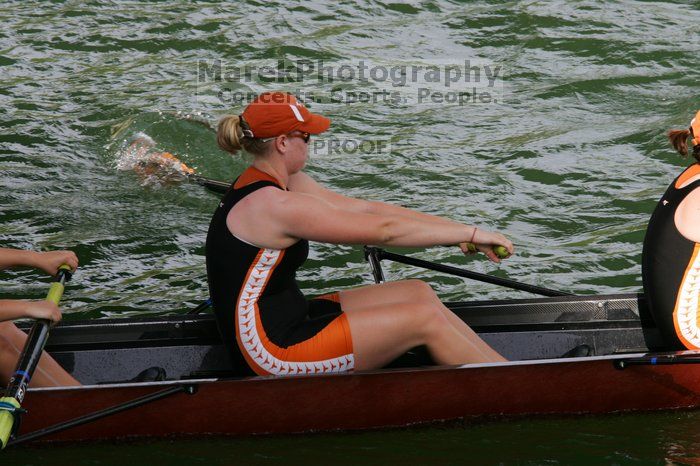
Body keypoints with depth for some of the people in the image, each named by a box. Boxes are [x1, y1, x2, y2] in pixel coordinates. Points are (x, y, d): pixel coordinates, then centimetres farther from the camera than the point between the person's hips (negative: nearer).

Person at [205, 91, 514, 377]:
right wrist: (469, 233, -13)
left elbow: (367, 209, 6)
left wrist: (455, 229, 1)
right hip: (271, 350, -10)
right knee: (426, 319, -9)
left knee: (417, 293, 9)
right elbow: (383, 230, -21)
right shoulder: (275, 206, -23)